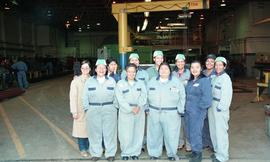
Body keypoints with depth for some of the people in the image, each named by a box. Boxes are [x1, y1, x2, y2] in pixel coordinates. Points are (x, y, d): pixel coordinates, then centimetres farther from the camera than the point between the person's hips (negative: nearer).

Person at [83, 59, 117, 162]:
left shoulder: (111, 81, 7)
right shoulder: (89, 81, 6)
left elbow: (116, 96, 6)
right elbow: (85, 97, 6)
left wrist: (115, 108, -2)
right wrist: (87, 109, 0)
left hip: (109, 110, 0)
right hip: (93, 110, 0)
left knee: (109, 132, 4)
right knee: (95, 132, 5)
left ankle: (110, 153, 17)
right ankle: (96, 153, 20)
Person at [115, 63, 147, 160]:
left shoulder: (141, 83, 11)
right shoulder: (120, 84, 2)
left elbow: (143, 96, 1)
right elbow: (121, 99, -7)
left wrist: (138, 107, -15)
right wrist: (131, 109, -14)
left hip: (139, 112, 3)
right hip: (125, 112, -2)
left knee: (138, 133, 6)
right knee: (126, 135, -2)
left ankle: (135, 152, 20)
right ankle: (125, 153, 15)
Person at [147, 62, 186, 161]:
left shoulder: (177, 82, 3)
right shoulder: (152, 82, 10)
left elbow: (182, 97, 2)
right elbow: (146, 96, 13)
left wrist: (180, 110, -4)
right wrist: (147, 108, 6)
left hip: (171, 114, -2)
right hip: (154, 113, 2)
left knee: (171, 135, 4)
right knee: (154, 134, 8)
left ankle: (172, 154, 22)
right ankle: (154, 153, 23)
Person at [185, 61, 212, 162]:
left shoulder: (205, 80, -11)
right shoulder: (190, 81, 12)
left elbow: (206, 97, -17)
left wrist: (199, 107, -10)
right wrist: (186, 107, 8)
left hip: (198, 112, -7)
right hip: (188, 111, 7)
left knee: (195, 133, -1)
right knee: (189, 132, 15)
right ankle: (194, 151, 33)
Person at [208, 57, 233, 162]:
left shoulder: (225, 78, -11)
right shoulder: (214, 77, 12)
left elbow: (226, 95, -16)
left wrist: (220, 108, -17)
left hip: (220, 109, -8)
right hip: (212, 107, 8)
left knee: (221, 132, -3)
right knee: (213, 130, 15)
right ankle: (217, 151, 30)